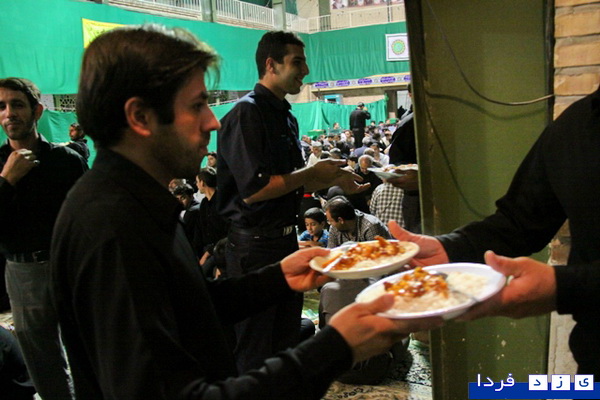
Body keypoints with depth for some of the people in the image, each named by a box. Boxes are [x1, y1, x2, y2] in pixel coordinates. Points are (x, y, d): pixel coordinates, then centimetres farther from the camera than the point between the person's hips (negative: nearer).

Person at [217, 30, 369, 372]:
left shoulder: (287, 117, 13)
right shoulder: (246, 113, -16)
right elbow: (254, 190, -25)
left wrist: (335, 180, 10)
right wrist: (314, 172, -16)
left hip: (285, 239, 9)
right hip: (255, 244, -9)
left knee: (287, 337, 22)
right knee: (255, 348, 6)